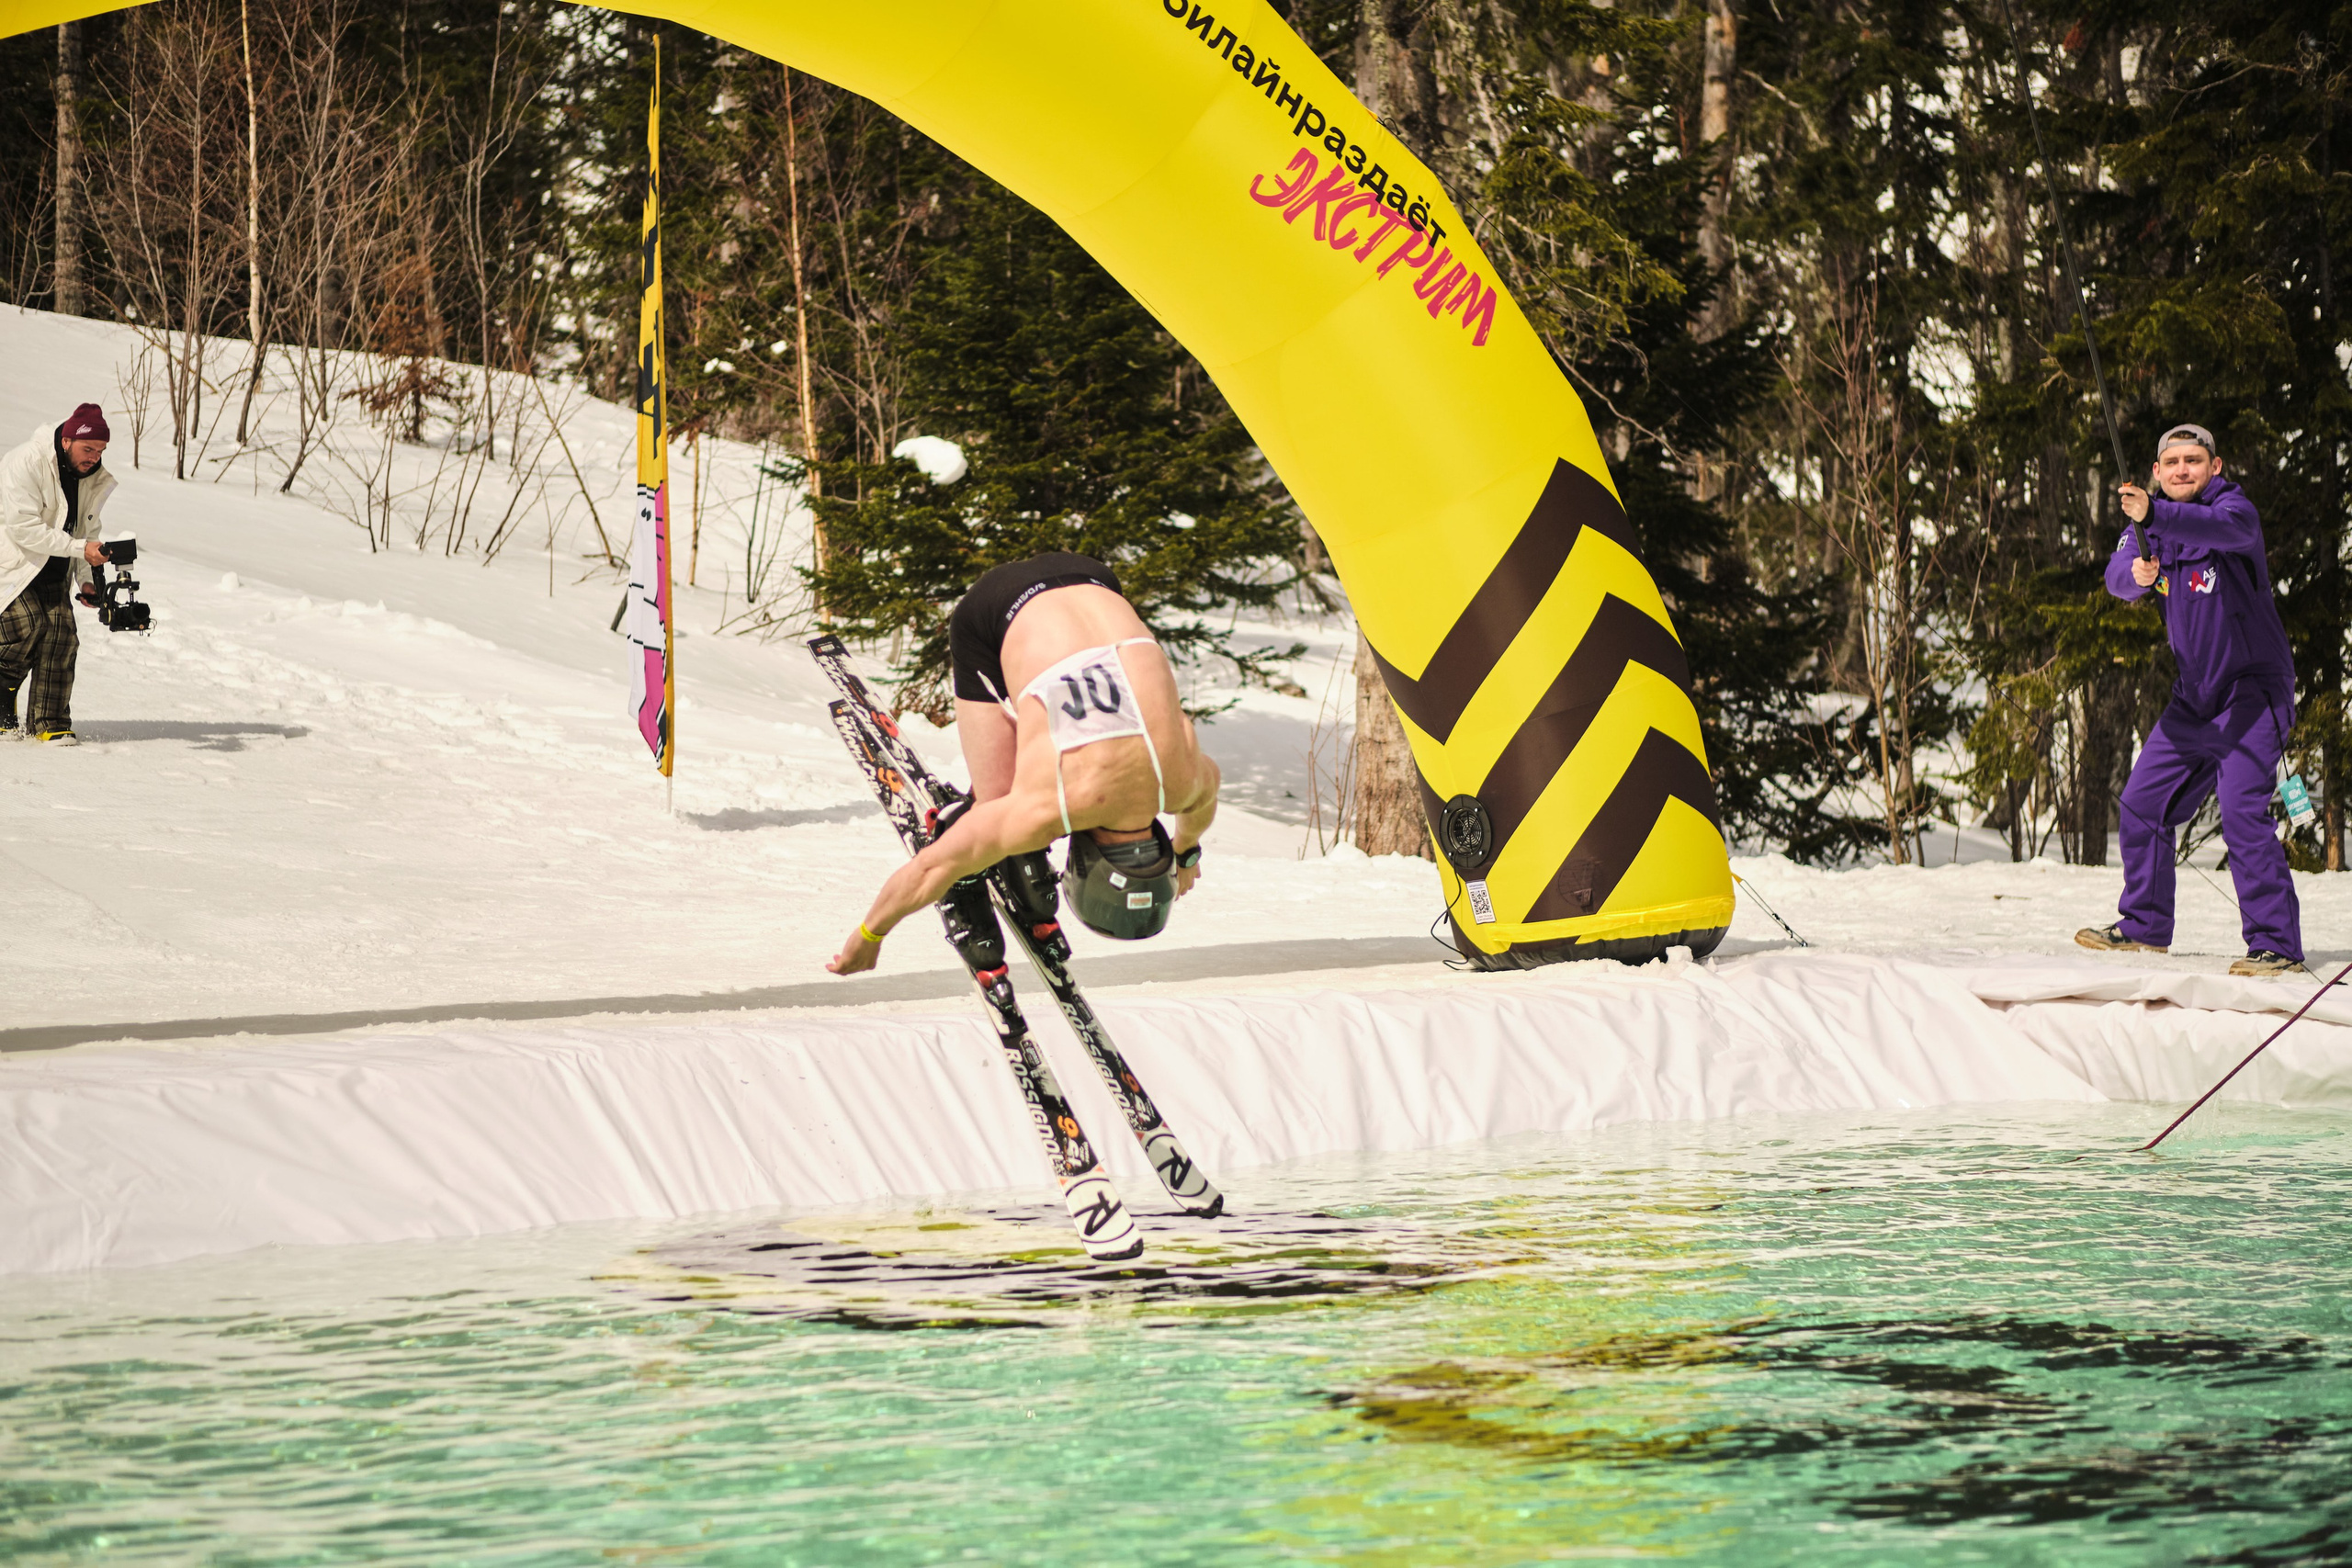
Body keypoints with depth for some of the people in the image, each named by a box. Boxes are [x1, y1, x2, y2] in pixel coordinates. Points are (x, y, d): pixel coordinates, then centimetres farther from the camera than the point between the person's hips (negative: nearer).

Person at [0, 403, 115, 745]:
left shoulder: (94, 478, 1)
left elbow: (86, 530, 12)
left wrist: (85, 580, -2)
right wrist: (80, 548, -31)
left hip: (52, 571, 6)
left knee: (61, 634, -7)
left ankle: (50, 724, -1)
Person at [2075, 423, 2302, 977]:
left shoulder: (2234, 507, -13)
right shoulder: (2147, 523, 7)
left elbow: (2228, 528, -37)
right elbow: (2117, 575, -8)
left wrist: (2153, 514, -53)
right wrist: (2137, 573, -33)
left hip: (2252, 688, -7)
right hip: (2194, 697, 7)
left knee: (2243, 810, -21)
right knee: (2142, 805, 10)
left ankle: (2276, 945, -19)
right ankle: (2145, 927, 27)